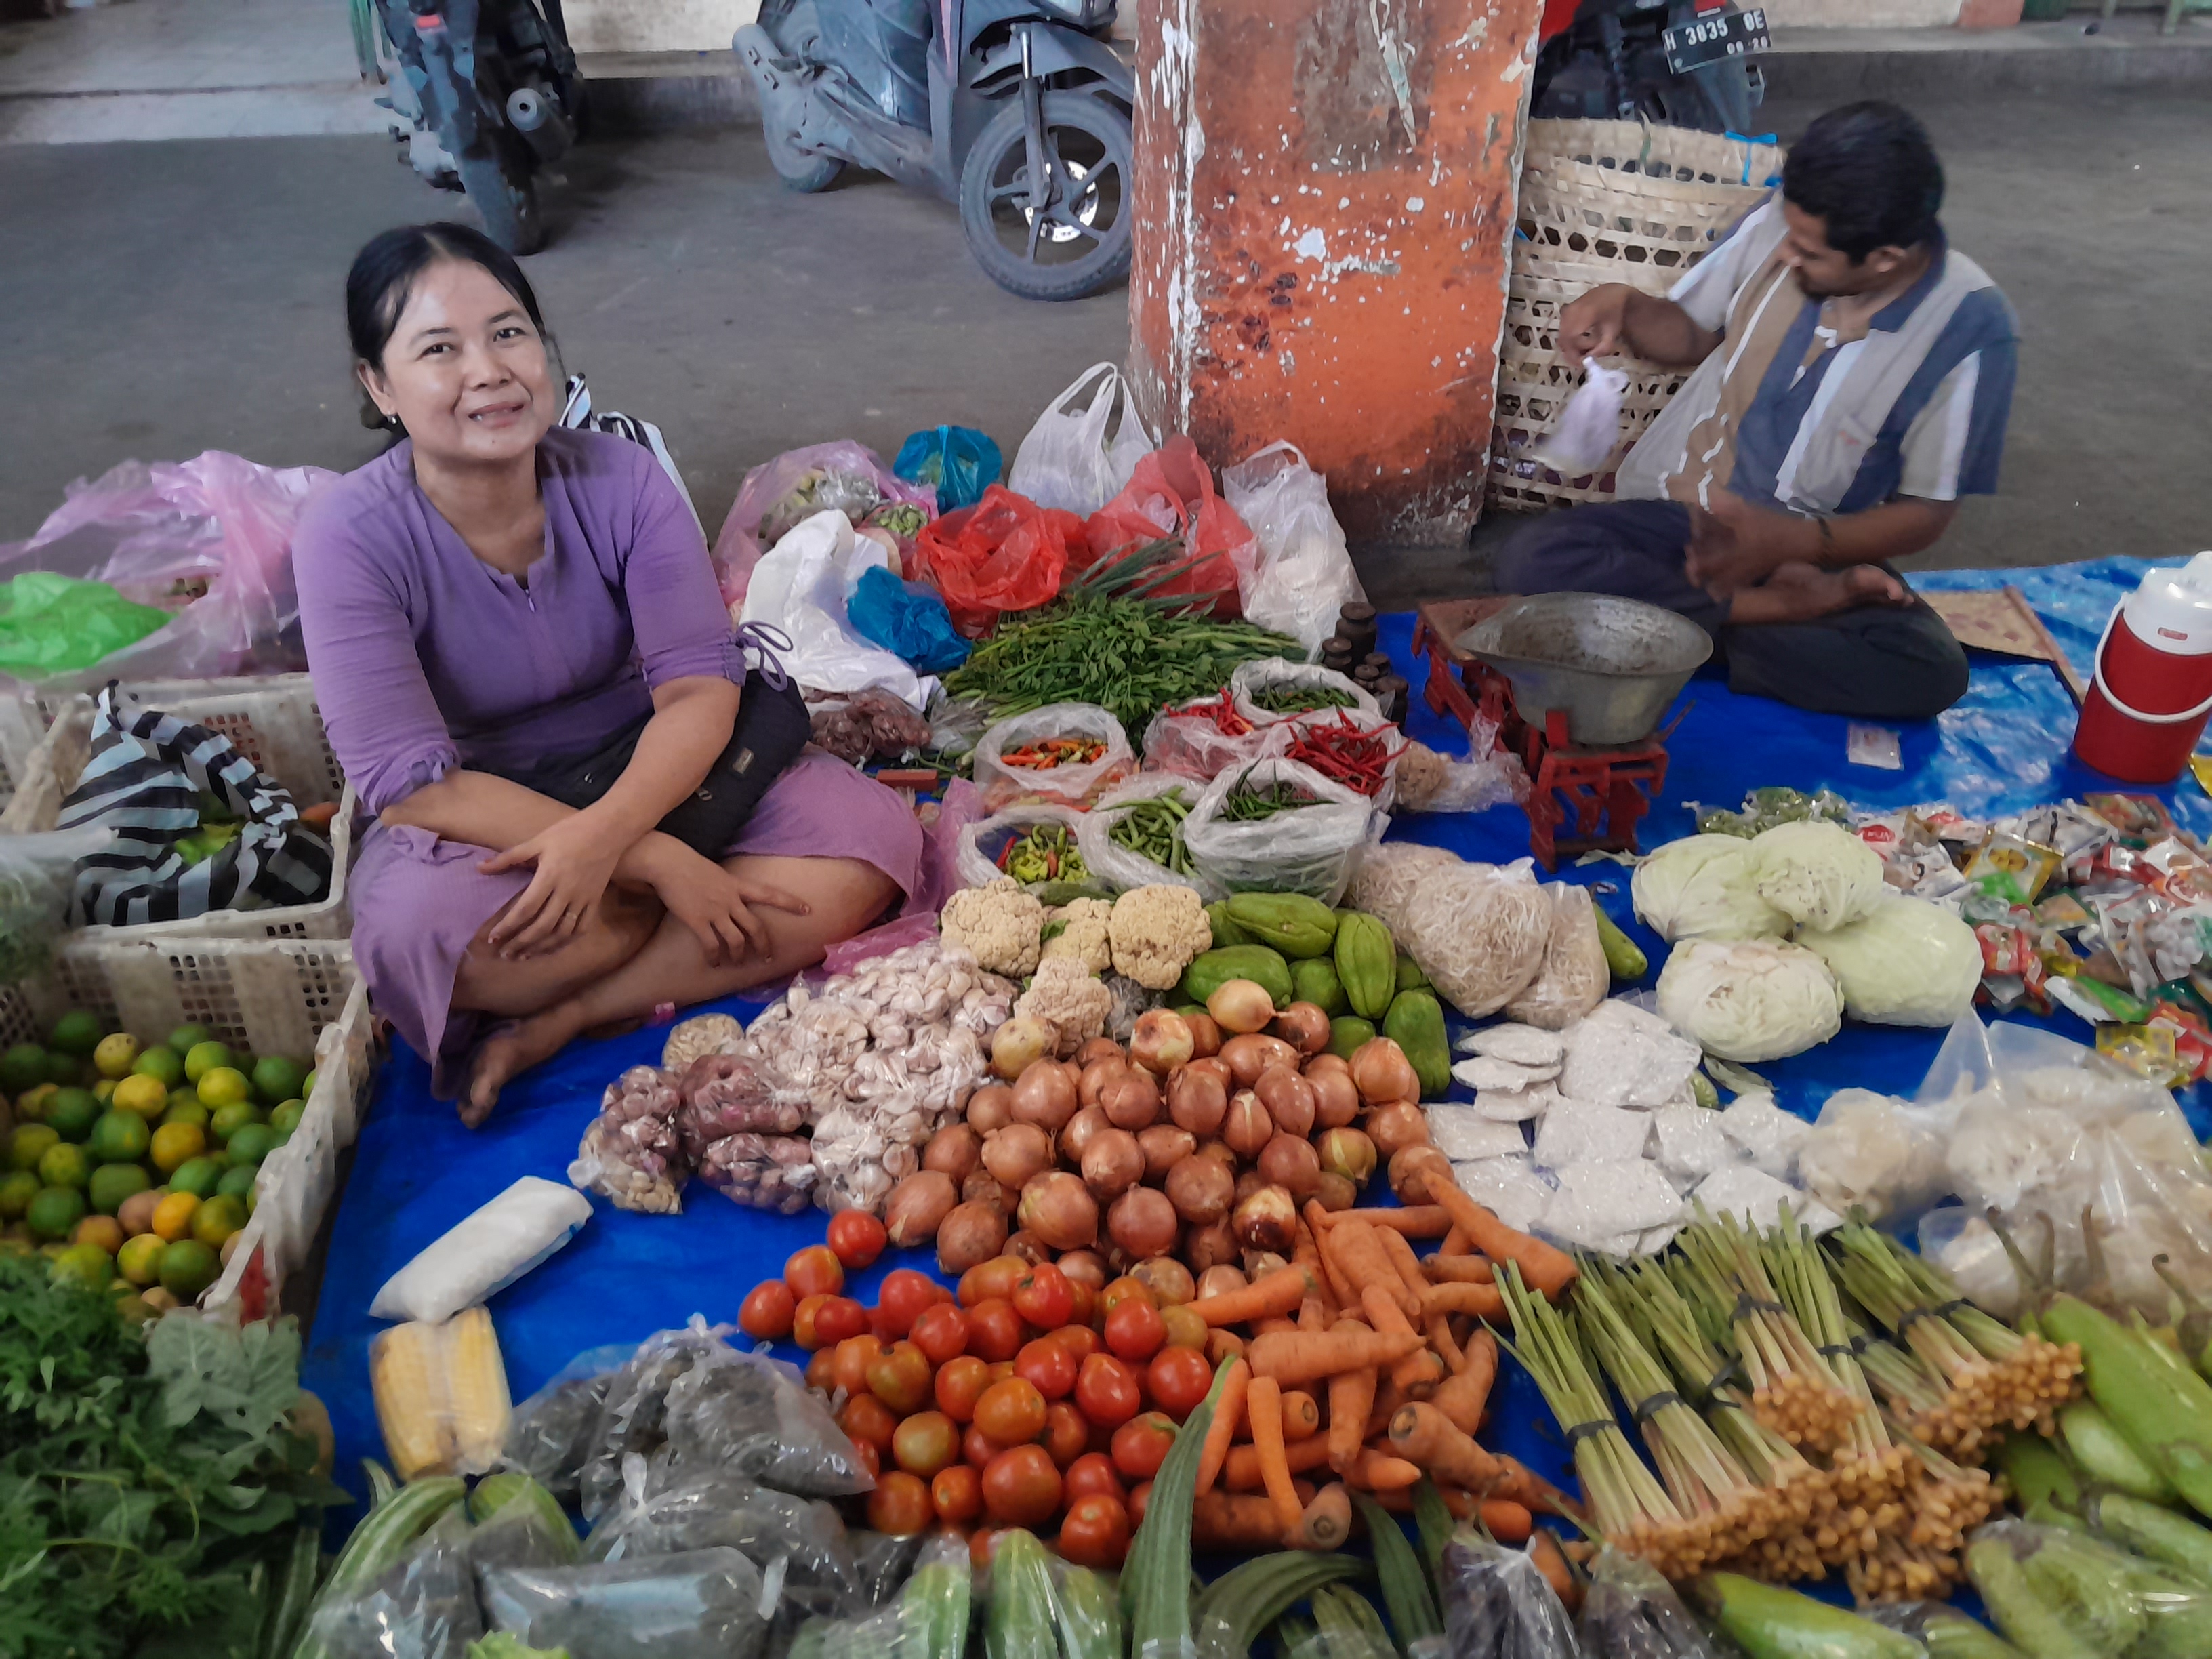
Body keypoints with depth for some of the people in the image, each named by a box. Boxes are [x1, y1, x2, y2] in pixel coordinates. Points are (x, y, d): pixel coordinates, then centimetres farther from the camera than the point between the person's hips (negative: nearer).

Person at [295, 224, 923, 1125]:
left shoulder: (619, 477, -12)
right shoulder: (350, 536, -19)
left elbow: (701, 685, -17)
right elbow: (417, 785, -24)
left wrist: (604, 833, -38)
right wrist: (659, 860, -31)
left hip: (645, 776, 3)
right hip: (476, 818, -2)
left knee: (874, 834, -20)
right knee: (418, 925, -38)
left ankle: (554, 1023, -21)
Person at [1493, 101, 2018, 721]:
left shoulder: (1968, 328, -16)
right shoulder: (1781, 222, -10)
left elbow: (1926, 513, -9)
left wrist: (1791, 542, -25)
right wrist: (1625, 308, -14)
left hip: (1813, 550, -2)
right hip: (1672, 511, 2)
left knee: (1931, 672, -29)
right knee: (1531, 561, -28)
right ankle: (1787, 607, -17)